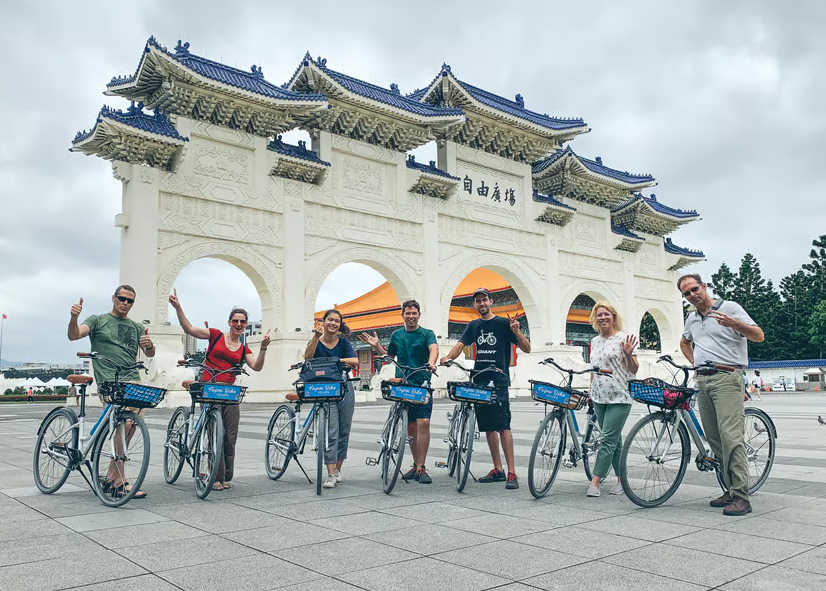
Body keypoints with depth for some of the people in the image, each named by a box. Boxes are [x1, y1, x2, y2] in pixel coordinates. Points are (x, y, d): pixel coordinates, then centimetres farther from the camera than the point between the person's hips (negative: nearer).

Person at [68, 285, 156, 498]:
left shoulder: (137, 327, 21)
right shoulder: (98, 320, 11)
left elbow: (150, 354, 15)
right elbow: (74, 335, -5)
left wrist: (149, 344, -8)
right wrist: (73, 317, -25)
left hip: (133, 381, 5)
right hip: (109, 383, -5)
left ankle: (112, 473, 15)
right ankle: (119, 481, -10)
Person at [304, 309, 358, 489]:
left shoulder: (344, 342, 5)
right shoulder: (317, 343, 1)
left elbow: (355, 361, -10)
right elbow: (307, 356, -21)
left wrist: (335, 360, -20)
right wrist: (317, 336, -31)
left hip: (345, 390, 3)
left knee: (344, 432, 8)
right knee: (330, 433, -10)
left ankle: (337, 470, 21)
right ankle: (330, 474, -8)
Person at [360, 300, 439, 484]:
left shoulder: (427, 334, 2)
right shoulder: (396, 335, 13)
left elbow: (434, 348, -18)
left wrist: (431, 363, -38)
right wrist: (376, 346, 6)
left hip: (422, 386, -3)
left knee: (423, 423, -15)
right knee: (410, 427, 7)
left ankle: (421, 468, -10)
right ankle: (416, 465, 20)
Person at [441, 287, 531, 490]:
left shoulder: (503, 323, 0)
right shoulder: (474, 326, 14)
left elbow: (526, 349, -3)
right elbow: (460, 344, 3)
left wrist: (516, 332, -21)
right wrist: (448, 357, -17)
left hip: (498, 380, -5)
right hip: (479, 380, 5)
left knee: (503, 425, -13)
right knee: (488, 427, 8)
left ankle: (512, 473, -12)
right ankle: (498, 470, 16)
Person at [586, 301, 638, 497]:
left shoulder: (623, 338, -5)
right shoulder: (595, 341, 14)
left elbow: (634, 370, -6)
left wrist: (628, 355, -24)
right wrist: (591, 391, 20)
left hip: (619, 398, -6)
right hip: (599, 398, 6)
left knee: (608, 440, -10)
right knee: (614, 440, 11)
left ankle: (595, 482, -12)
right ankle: (621, 479, 19)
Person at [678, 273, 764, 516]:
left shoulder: (730, 308, -1)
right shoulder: (691, 318, 19)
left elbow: (758, 336, -9)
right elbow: (684, 343, 37)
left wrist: (734, 323, -27)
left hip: (726, 379, -7)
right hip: (702, 381, 7)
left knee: (731, 436, -15)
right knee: (714, 439, 7)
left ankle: (741, 497, -13)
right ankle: (731, 490, 16)